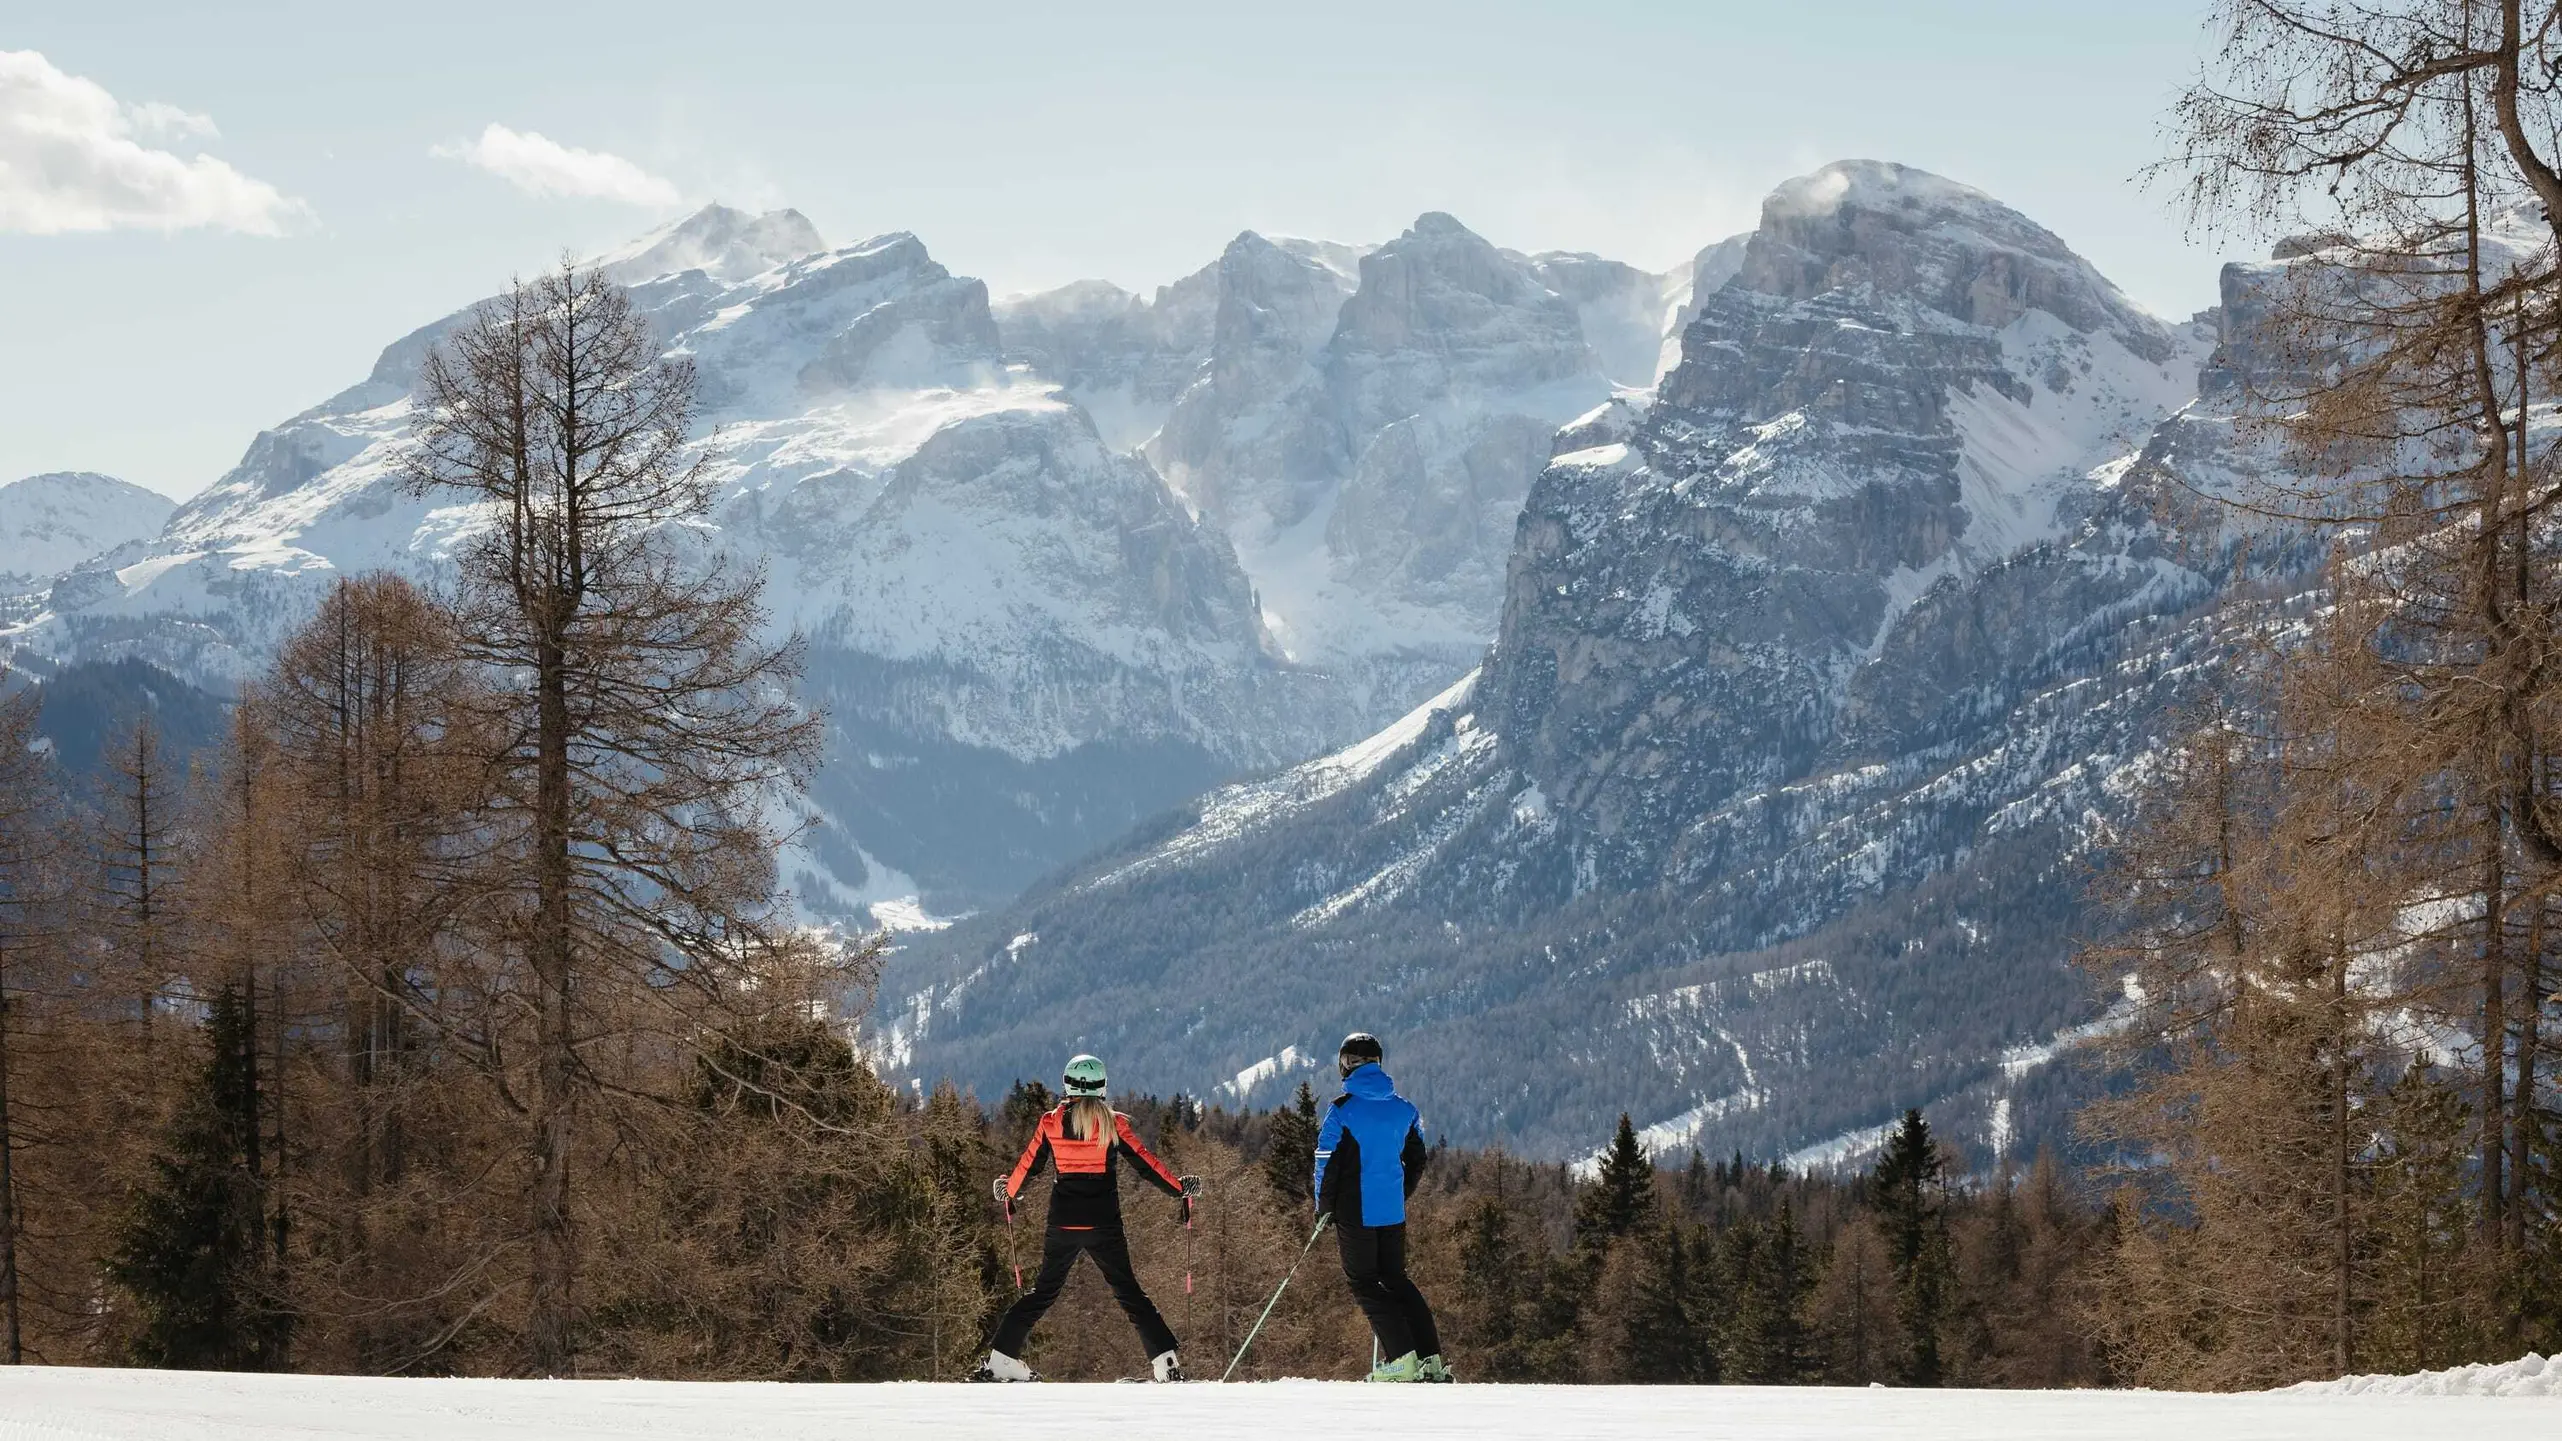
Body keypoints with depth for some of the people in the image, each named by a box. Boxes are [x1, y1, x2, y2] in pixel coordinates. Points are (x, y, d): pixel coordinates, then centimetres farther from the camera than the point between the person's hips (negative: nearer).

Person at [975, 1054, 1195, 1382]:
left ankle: (1001, 1358, 10)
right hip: (1103, 1225, -2)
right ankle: (1165, 1362, -6)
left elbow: (1027, 1166, 11)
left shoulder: (1051, 1123, 2)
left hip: (1062, 1224, 2)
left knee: (1044, 1291, 15)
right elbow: (1145, 1163, 0)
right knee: (1129, 1293, 4)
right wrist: (1180, 1189, 12)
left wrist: (1008, 1192, 31)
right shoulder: (1113, 1123, -3)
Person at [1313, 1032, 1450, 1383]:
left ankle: (1401, 1357, -8)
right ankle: (1431, 1358, 7)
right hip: (1393, 1211, 5)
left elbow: (1327, 1160, -10)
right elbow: (1417, 1160, 13)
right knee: (1396, 1278, 17)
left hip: (1355, 1211, -5)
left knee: (1362, 1282, 4)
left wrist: (1324, 1206, 2)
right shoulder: (1404, 1109, 6)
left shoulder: (1342, 1108, -11)